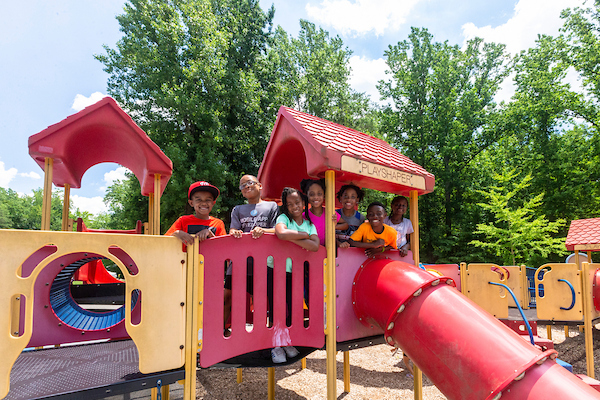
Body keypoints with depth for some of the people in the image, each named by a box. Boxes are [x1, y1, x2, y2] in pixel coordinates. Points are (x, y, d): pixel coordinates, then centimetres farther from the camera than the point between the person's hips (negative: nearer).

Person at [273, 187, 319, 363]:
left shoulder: (310, 225, 9)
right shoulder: (283, 218, -2)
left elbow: (315, 246, -11)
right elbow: (281, 233, -27)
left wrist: (291, 239, -17)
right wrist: (304, 235, -13)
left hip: (294, 272, 4)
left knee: (293, 309, 4)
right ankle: (276, 345, 15)